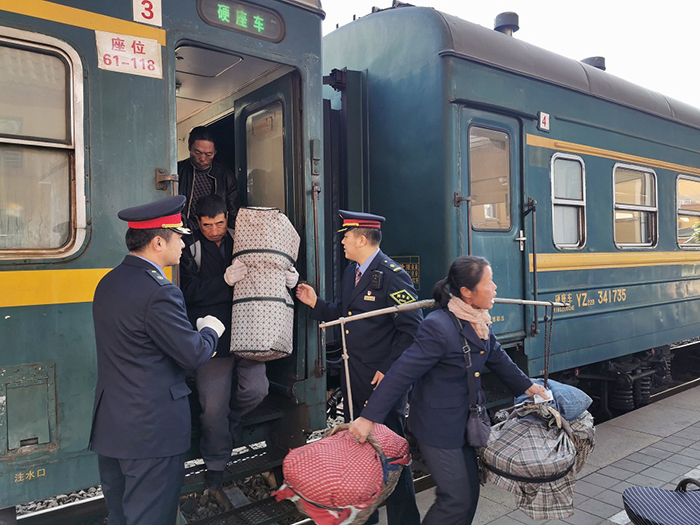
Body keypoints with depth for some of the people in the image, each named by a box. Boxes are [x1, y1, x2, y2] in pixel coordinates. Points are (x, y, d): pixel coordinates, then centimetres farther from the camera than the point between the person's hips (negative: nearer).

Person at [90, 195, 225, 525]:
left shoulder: (108, 283, 7)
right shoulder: (159, 291, -22)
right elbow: (194, 355, -18)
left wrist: (194, 334, 13)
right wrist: (211, 330, 3)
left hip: (109, 424, 9)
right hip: (152, 429, -9)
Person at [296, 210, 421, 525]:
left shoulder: (392, 275, -16)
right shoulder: (351, 272, 12)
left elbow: (413, 329, -19)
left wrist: (389, 370, -18)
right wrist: (315, 303, 7)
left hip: (383, 381, -8)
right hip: (353, 378, 9)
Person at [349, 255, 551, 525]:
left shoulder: (479, 320, -2)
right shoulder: (438, 327, -28)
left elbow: (497, 357, 16)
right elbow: (402, 373, -25)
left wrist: (526, 386, 24)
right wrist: (369, 417, -22)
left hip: (466, 420, 8)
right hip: (439, 427, -8)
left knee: (470, 493, 18)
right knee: (457, 499, 2)